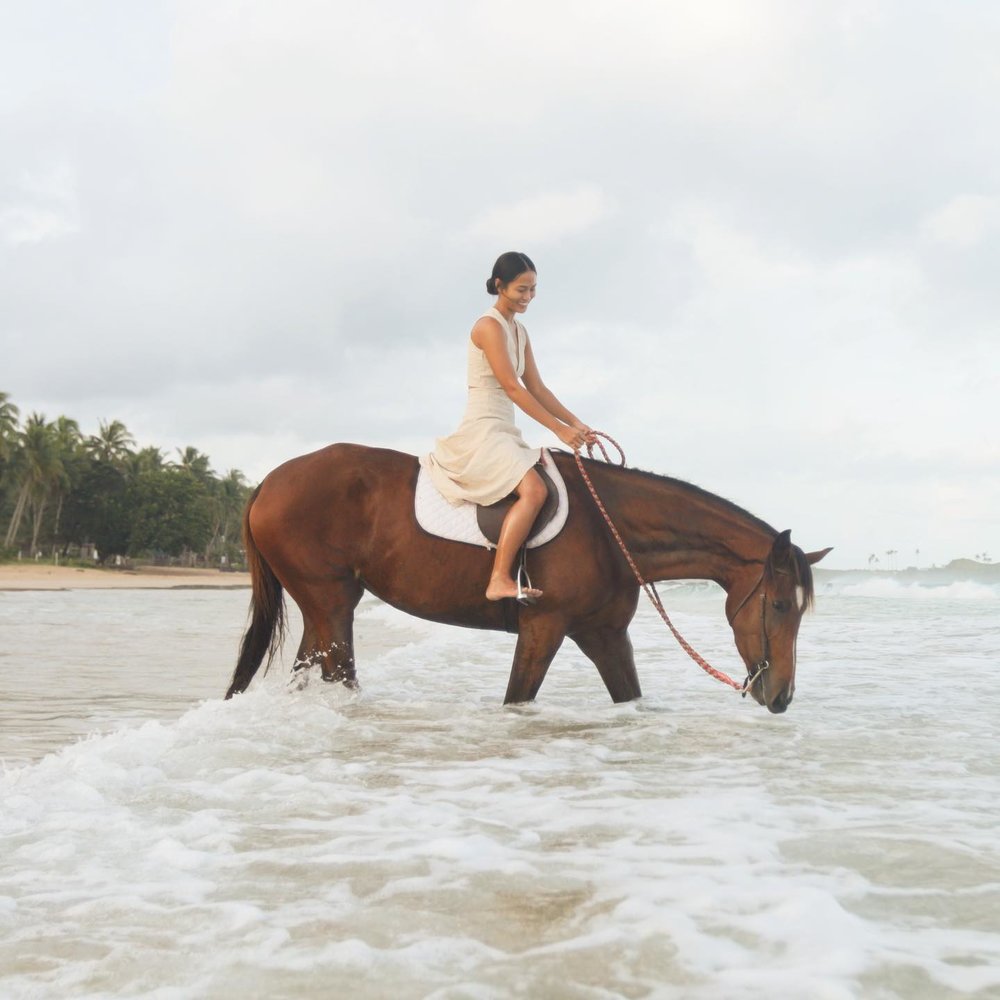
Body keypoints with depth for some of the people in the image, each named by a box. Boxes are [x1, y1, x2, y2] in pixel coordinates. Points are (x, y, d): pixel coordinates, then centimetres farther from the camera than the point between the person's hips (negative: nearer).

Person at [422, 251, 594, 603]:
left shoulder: (519, 332, 17)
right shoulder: (489, 326, -11)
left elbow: (536, 387, 17)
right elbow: (512, 388, -17)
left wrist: (574, 422, 6)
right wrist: (559, 429, -17)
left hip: (504, 434, 10)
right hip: (482, 432, -10)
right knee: (533, 490, -28)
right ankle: (499, 581, -28)